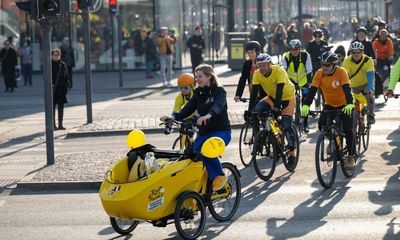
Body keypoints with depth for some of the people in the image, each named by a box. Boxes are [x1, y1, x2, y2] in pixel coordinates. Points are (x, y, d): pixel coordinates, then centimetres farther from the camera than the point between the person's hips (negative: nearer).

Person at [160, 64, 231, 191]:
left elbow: (218, 105, -32)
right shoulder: (198, 93, 9)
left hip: (221, 132, -6)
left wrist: (208, 116, -54)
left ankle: (219, 176, -11)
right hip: (203, 132, 6)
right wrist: (172, 117, -21)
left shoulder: (219, 91, -9)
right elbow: (187, 110, -1)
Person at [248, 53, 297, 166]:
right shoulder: (257, 74, -17)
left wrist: (276, 107, -46)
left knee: (287, 125, -17)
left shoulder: (279, 71, -29)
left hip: (287, 97, -4)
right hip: (272, 97, 4)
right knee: (257, 110, -23)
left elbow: (279, 91, -36)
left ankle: (292, 150, 0)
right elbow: (254, 92, -19)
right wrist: (250, 110, -26)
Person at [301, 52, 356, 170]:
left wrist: (350, 104, -48)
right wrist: (306, 105, -36)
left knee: (348, 130, -11)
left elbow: (347, 89, -32)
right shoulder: (319, 73, -14)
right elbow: (312, 90, -22)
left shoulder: (341, 72, -23)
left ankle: (351, 156, 4)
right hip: (329, 105, 3)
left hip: (344, 105, -3)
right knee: (322, 125, -17)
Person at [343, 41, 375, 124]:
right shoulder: (347, 61, -20)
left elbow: (370, 76, -33)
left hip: (366, 84, -2)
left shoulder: (368, 60, -24)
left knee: (370, 95, -29)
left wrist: (370, 89, -46)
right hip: (354, 86, 2)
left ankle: (371, 115, -8)